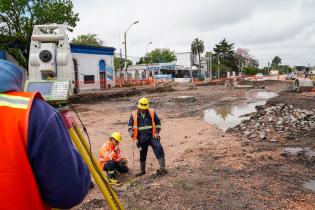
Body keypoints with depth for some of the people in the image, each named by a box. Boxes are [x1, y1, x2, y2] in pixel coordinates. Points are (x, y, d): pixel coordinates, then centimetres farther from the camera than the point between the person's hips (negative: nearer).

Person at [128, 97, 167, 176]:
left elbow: (158, 122, 8)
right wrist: (131, 131, -14)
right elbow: (130, 125, 6)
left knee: (159, 150, -17)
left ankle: (162, 168, -10)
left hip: (152, 136, -1)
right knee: (142, 154, 14)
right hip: (141, 139, 1)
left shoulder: (152, 112, -1)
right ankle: (142, 170, 32)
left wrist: (157, 132, -2)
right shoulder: (134, 114, -1)